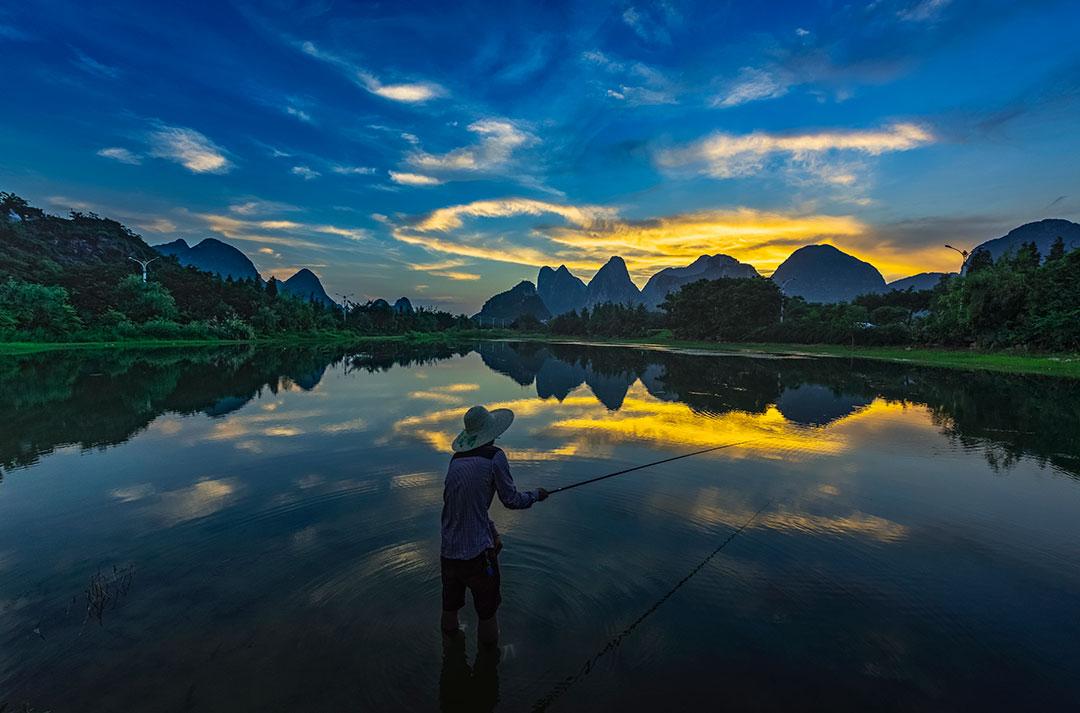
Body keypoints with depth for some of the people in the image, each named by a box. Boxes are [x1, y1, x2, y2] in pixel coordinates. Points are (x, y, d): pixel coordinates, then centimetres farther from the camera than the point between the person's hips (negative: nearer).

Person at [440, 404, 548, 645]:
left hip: (448, 551, 6)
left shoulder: (457, 458, 7)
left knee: (450, 604, 27)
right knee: (487, 608, 15)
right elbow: (511, 500, -6)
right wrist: (537, 495, 13)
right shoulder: (494, 456, -13)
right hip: (476, 552, -6)